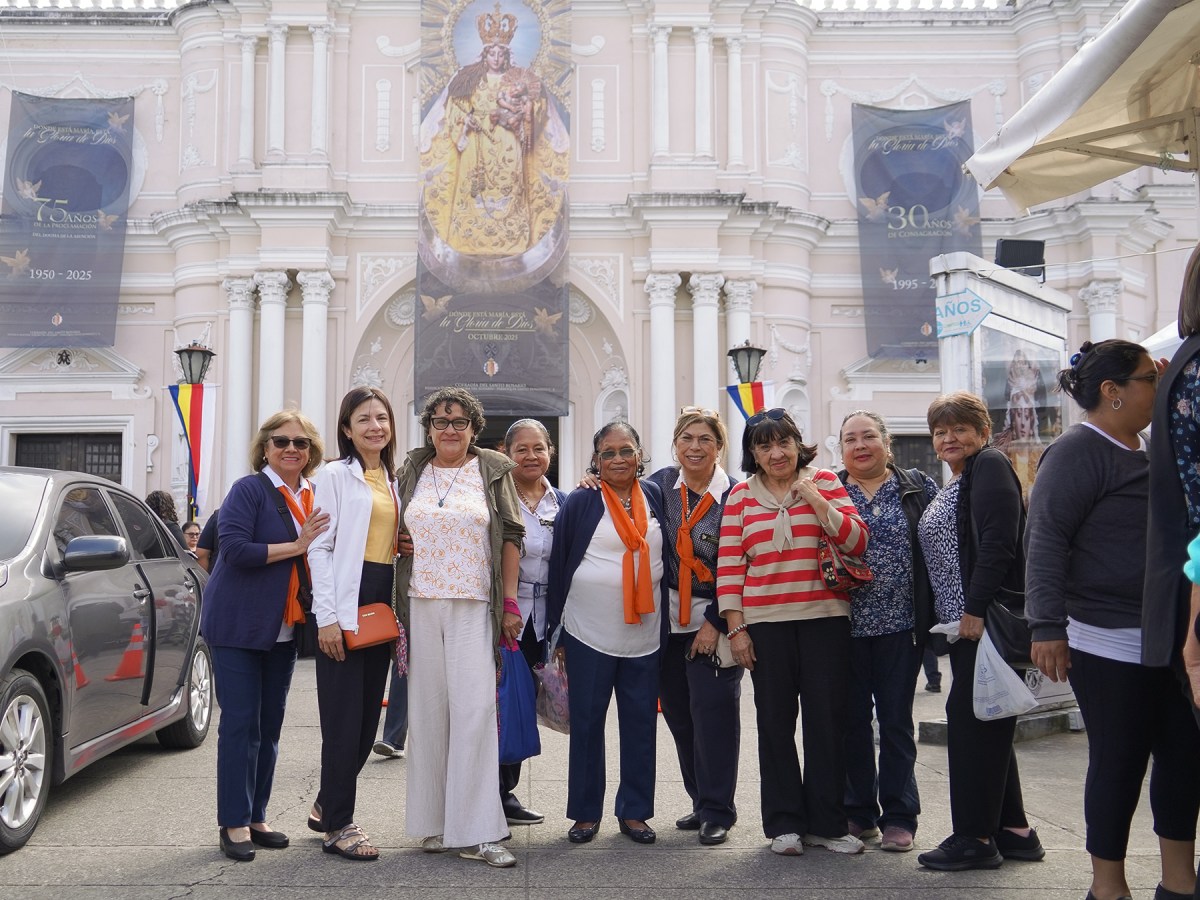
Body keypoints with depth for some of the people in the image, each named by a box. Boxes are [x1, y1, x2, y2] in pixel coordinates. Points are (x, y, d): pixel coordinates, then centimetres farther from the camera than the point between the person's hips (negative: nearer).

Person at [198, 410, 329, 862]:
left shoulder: (313, 497, 9)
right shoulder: (249, 490, -9)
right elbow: (235, 549, -20)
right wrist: (295, 546, -19)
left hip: (284, 629, 6)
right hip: (239, 624, -6)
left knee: (270, 723, 11)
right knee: (240, 723, -3)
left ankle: (257, 816, 21)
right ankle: (234, 824, 5)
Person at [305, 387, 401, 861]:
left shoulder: (392, 481, 15)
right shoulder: (335, 476, -4)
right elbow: (320, 547, -10)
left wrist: (397, 613, 10)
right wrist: (326, 616, -16)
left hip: (382, 604, 7)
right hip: (345, 605, -7)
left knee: (368, 716, 10)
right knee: (344, 717, -5)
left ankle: (327, 805, 27)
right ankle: (338, 825, 6)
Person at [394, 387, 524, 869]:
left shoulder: (493, 471, 5)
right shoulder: (412, 472, 12)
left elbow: (511, 536, 5)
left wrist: (510, 603, -1)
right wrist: (394, 608, 8)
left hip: (474, 608, -2)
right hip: (420, 606, 3)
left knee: (476, 709, -10)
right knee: (427, 711, 5)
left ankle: (475, 831, -5)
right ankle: (434, 823, 15)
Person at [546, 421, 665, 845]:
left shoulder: (655, 496, 6)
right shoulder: (579, 502, -3)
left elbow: (668, 556, 14)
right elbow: (559, 566, 0)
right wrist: (557, 631, -1)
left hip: (644, 634, 3)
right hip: (589, 635, -2)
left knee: (640, 723, 8)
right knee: (586, 723, 5)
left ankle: (634, 811, 21)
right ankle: (586, 813, 19)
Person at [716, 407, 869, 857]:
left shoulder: (824, 482, 4)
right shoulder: (741, 496, 7)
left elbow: (856, 541, -3)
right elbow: (729, 566, 5)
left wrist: (815, 500, -11)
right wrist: (735, 628, 0)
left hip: (825, 619, -1)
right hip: (765, 623, 1)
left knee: (827, 718, 3)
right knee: (775, 722, 5)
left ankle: (827, 824, 15)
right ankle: (785, 824, 17)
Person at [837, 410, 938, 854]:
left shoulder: (919, 487, 5)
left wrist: (936, 616, -3)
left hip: (900, 625, -1)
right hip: (845, 625, 1)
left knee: (896, 722, 5)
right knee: (852, 721, 8)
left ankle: (898, 816, 15)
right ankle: (858, 812, 21)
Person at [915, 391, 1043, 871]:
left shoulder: (990, 466, -8)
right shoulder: (951, 485, 21)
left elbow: (998, 542, -19)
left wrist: (976, 609, -23)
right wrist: (952, 618, 15)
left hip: (988, 617, -10)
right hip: (963, 620, 10)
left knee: (970, 715, -8)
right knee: (986, 722, 13)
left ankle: (976, 836, 0)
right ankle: (1013, 830, 22)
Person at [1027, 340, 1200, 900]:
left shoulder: (1148, 451, 15)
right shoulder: (1078, 453, -11)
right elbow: (1046, 542, -18)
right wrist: (1048, 627, -24)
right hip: (1110, 642, -8)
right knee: (1120, 760, 0)